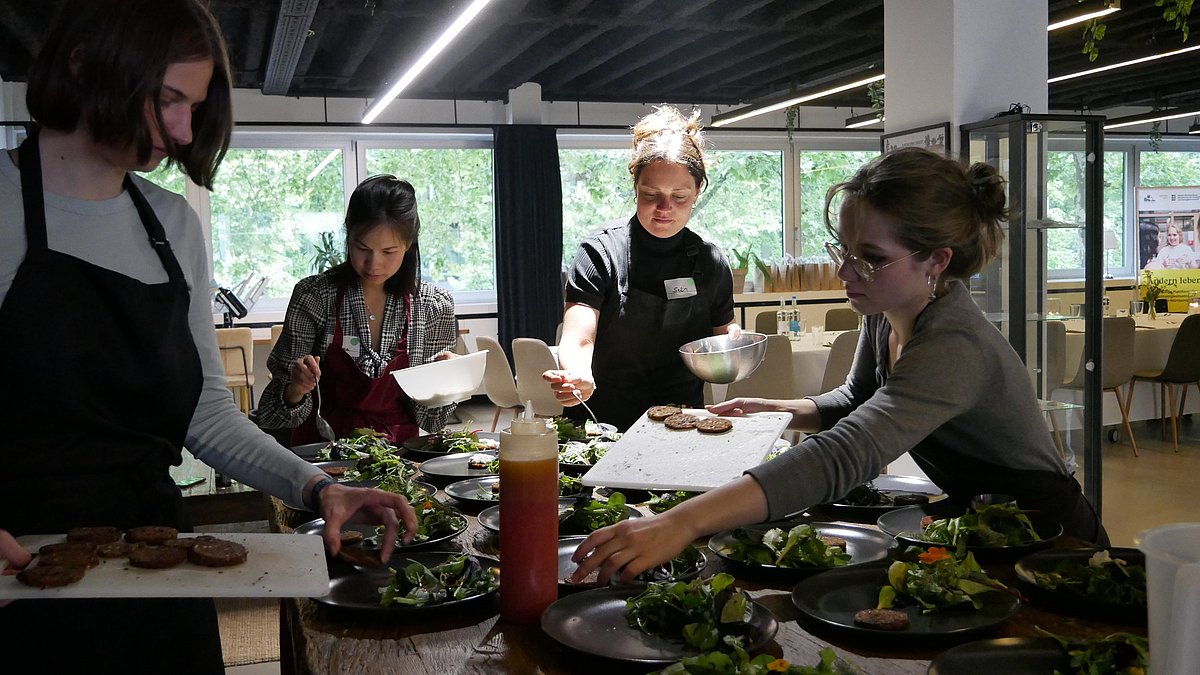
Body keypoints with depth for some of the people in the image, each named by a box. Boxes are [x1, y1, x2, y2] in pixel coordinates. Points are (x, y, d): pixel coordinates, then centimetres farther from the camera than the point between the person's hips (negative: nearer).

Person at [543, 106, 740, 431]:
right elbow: (577, 339, -15)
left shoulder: (710, 262, 6)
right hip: (607, 426, -3)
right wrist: (578, 377, -38)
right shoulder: (600, 252, -6)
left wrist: (734, 337, -4)